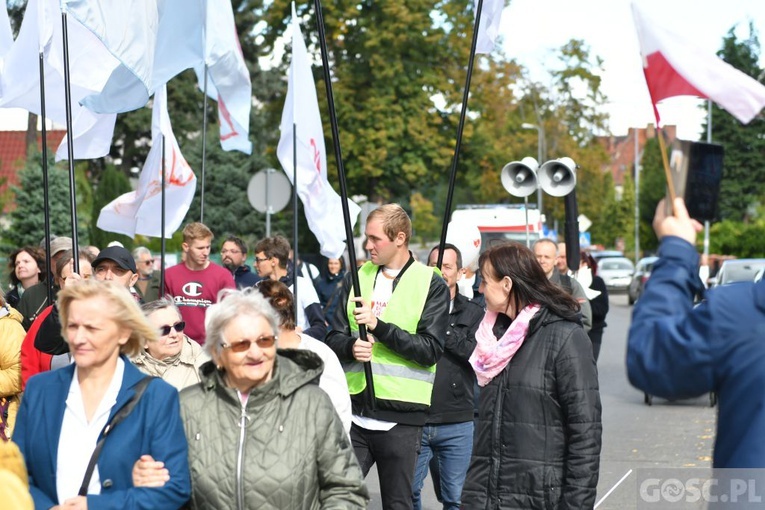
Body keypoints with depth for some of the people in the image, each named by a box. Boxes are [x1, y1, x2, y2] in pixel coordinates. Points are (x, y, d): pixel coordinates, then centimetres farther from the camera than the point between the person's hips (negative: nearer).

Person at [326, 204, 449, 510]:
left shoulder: (431, 285, -2)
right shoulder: (357, 278, 11)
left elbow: (430, 350, -11)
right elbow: (333, 340, 9)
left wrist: (378, 325, -18)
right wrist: (351, 346, -14)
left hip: (401, 418, -3)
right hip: (354, 412, 3)